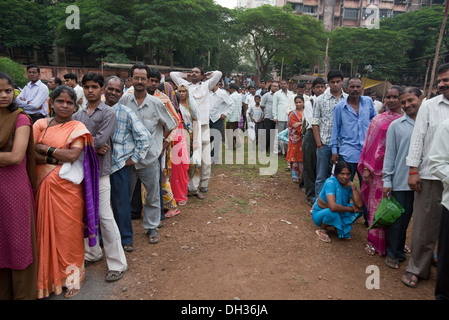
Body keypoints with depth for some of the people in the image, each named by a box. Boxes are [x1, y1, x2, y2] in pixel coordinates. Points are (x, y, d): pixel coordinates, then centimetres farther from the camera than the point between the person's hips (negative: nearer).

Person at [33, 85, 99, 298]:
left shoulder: (77, 127, 0)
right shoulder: (41, 124, 8)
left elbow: (73, 155, -15)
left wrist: (44, 148, -7)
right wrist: (56, 158, -14)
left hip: (66, 188, -3)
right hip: (43, 186, 3)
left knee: (67, 231, 3)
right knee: (45, 230, 9)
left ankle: (71, 278, 21)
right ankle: (47, 278, 26)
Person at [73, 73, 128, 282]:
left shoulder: (108, 113, -2)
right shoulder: (77, 115, 13)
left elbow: (101, 140, -15)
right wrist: (92, 147, -15)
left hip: (99, 170, -6)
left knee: (105, 216, -6)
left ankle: (117, 263, 5)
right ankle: (92, 253, 33)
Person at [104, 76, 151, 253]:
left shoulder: (126, 113, -6)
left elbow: (144, 137, -9)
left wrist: (134, 158, -8)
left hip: (120, 165, -3)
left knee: (121, 203, 5)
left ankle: (126, 239, 22)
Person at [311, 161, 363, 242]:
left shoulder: (348, 184, -8)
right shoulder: (330, 182, -28)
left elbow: (359, 205, -20)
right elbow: (333, 206, -41)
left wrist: (353, 186, -25)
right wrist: (351, 209, -28)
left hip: (339, 214, 6)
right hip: (320, 213, -6)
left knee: (358, 210, -12)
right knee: (333, 212, -38)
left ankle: (343, 227, 11)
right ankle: (322, 229, -6)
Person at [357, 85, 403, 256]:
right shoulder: (379, 120, 2)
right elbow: (370, 144, 1)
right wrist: (366, 168, -2)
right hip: (379, 169, -1)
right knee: (377, 205, 5)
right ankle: (373, 241, 18)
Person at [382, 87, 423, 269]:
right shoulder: (396, 126, 3)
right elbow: (389, 154, 3)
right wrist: (387, 180, -1)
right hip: (401, 182, -1)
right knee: (399, 219, 7)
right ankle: (394, 254, 24)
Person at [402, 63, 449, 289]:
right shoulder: (429, 106, 3)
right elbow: (418, 138, 0)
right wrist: (413, 171, -6)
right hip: (430, 175, -1)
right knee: (424, 226, 7)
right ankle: (417, 268, 22)